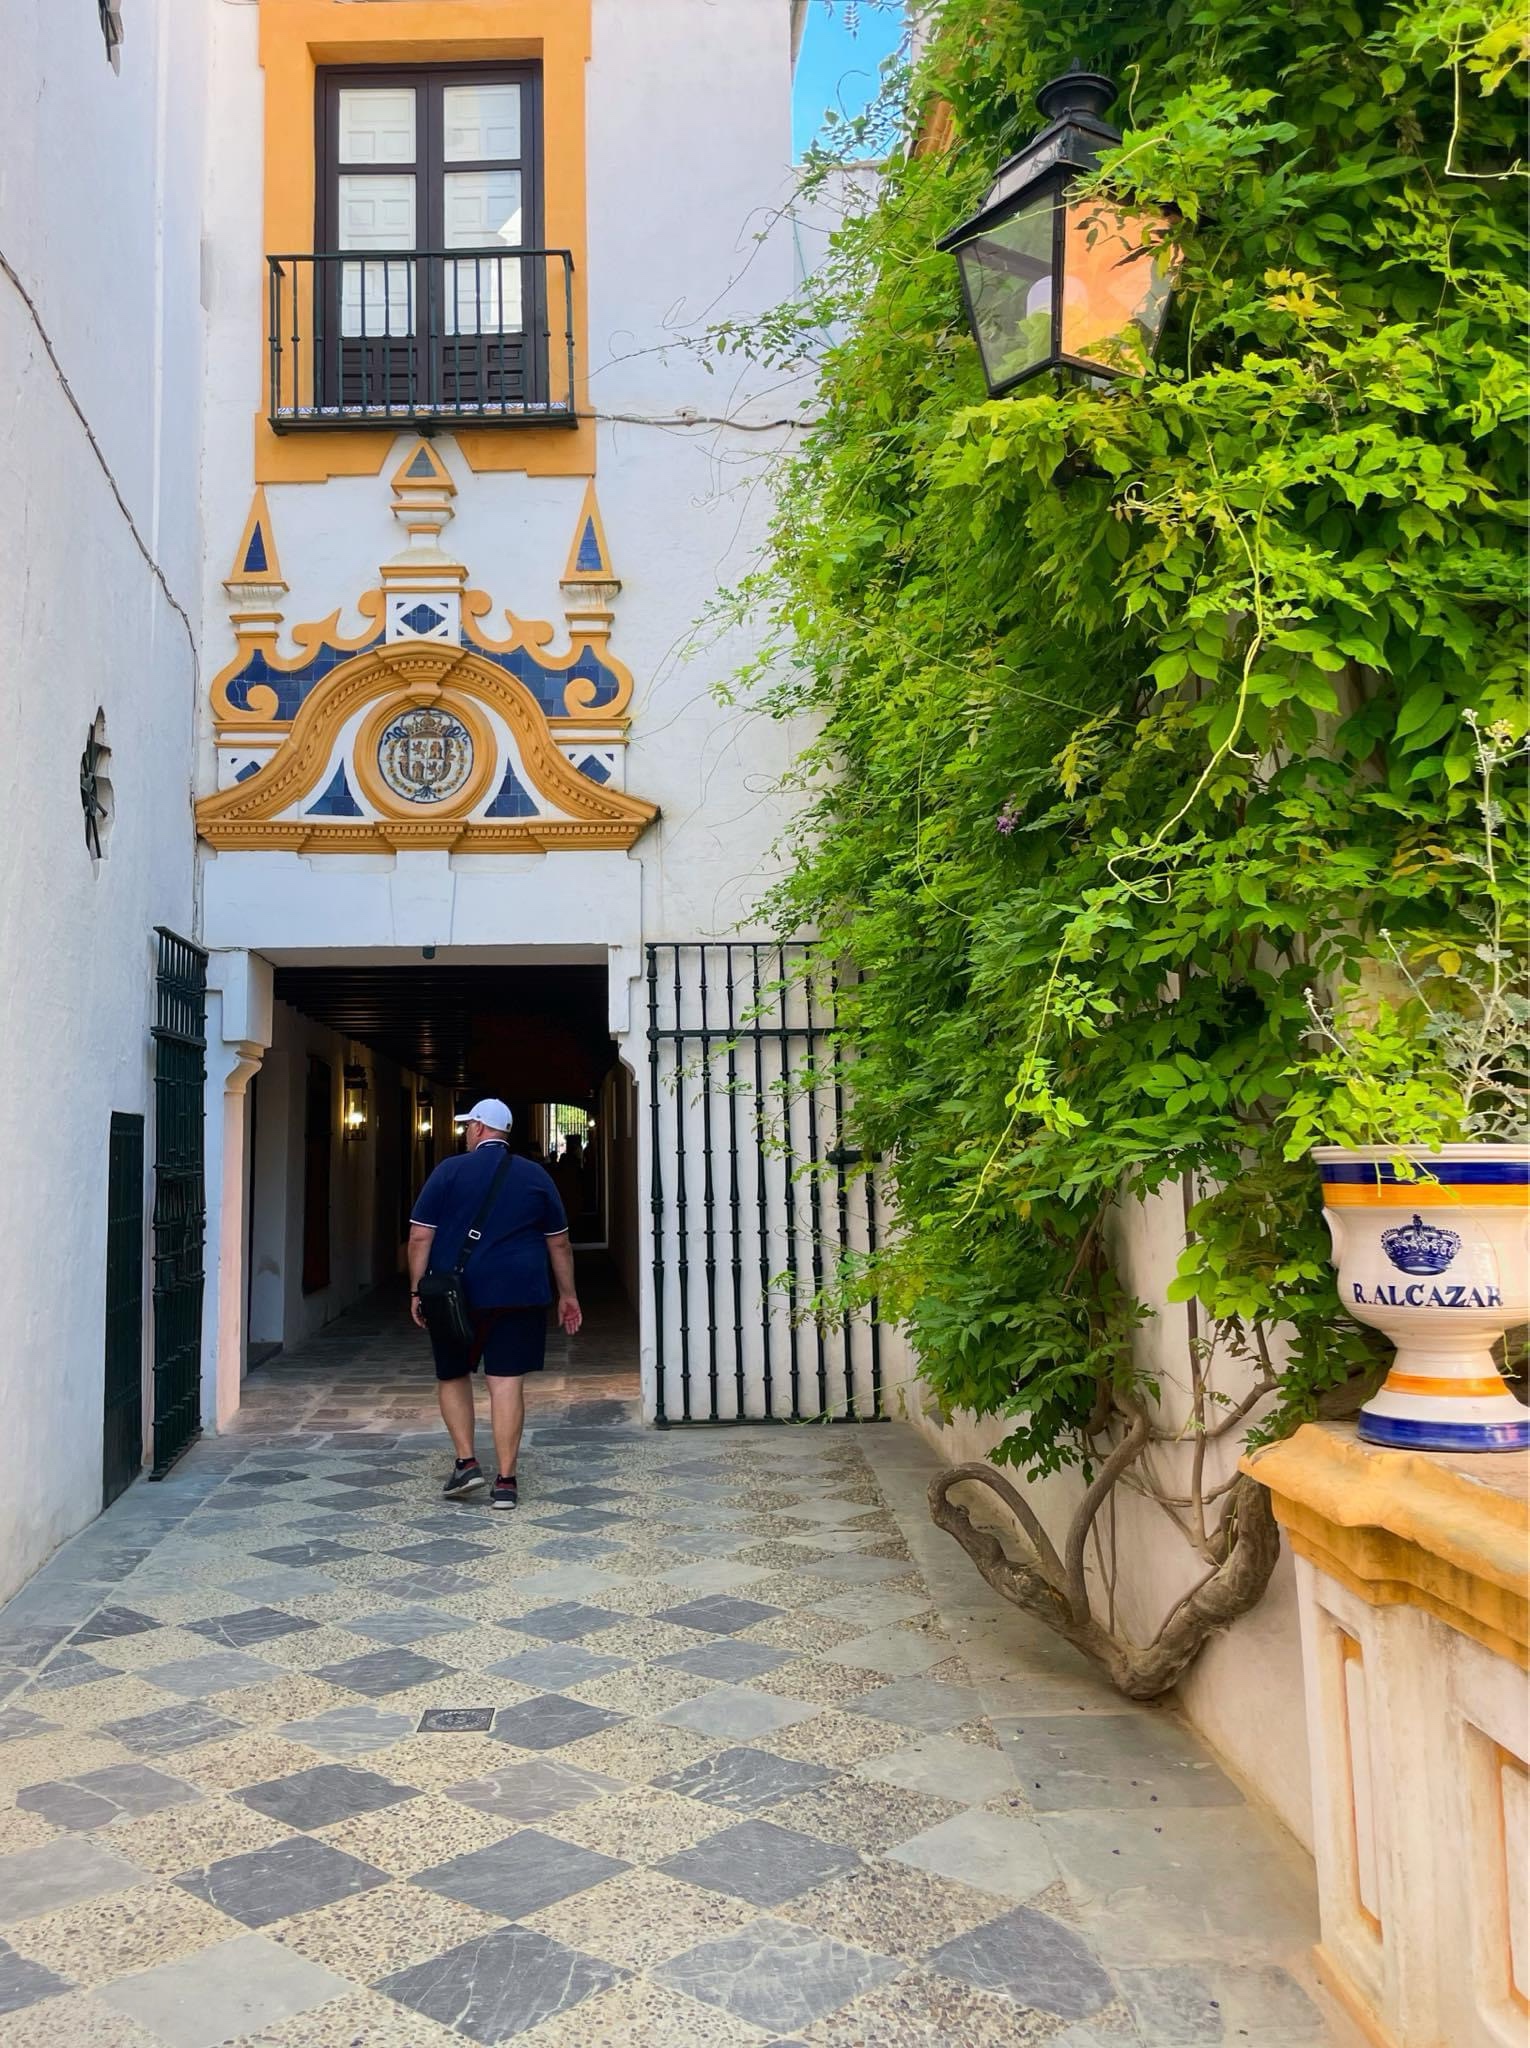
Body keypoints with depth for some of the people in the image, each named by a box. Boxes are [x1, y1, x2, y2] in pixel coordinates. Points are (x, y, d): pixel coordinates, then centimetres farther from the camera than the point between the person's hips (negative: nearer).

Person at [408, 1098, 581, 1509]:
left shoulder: (449, 1170, -1)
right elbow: (559, 1243, 11)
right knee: (507, 1382, 1)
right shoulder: (535, 1176, 7)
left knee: (452, 1376, 17)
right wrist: (568, 1295, 19)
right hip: (517, 1296, 1)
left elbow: (420, 1237, -4)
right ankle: (505, 1481, 1)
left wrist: (416, 1290, 3)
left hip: (456, 1294, -1)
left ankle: (466, 1462, 10)